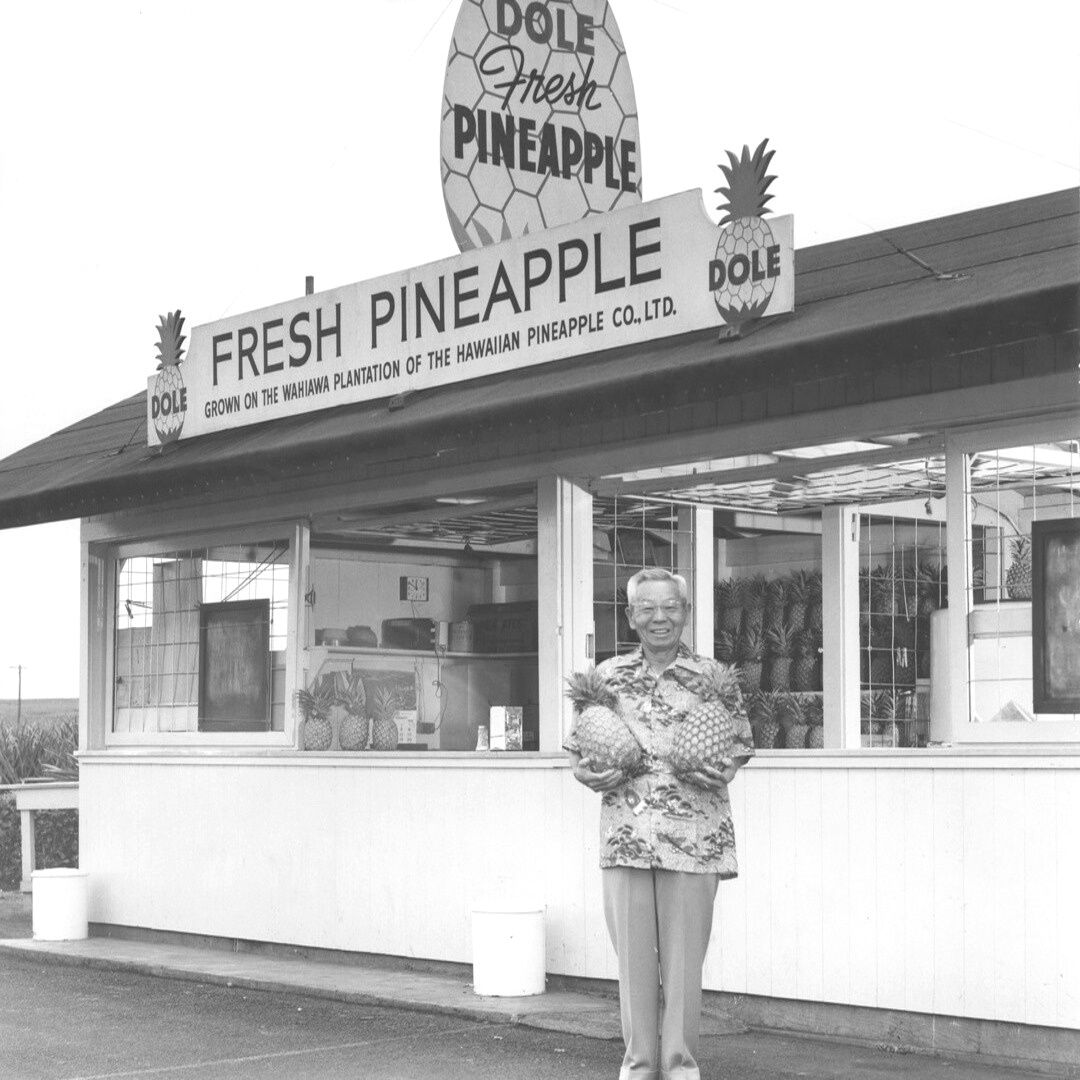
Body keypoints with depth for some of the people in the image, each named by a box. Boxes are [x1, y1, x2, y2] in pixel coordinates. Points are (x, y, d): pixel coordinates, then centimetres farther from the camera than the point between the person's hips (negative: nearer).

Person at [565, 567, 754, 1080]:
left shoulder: (711, 677, 2)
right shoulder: (608, 675, 8)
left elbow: (742, 741, 8)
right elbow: (577, 744, 15)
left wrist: (720, 772, -11)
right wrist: (587, 772, -6)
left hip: (692, 837, -2)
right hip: (624, 835, 2)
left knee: (683, 956, 3)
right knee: (632, 954, 6)